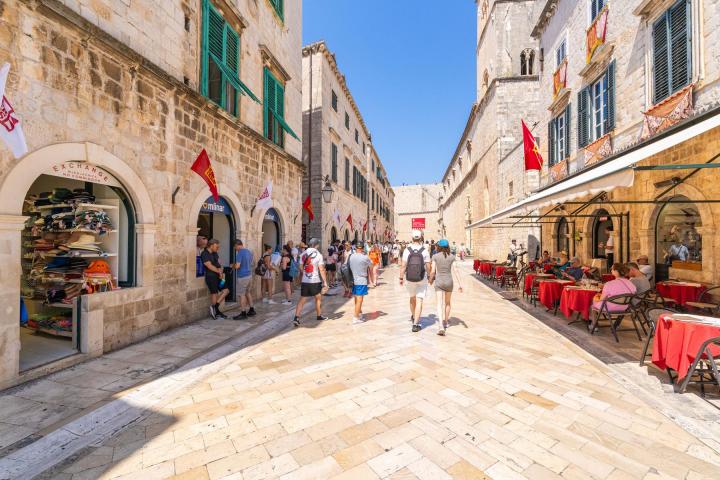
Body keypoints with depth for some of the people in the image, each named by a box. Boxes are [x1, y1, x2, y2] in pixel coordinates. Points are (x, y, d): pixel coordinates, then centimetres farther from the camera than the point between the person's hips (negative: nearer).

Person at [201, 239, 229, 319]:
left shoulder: (215, 253, 12)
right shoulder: (204, 254, -12)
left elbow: (219, 264, 8)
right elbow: (210, 266, -17)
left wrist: (221, 271, -11)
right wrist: (220, 272, -7)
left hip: (218, 276, 8)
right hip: (210, 276, -8)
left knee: (226, 290, 6)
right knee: (214, 293, 0)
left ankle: (215, 307, 14)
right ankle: (216, 312, 13)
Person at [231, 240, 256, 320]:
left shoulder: (240, 253, -16)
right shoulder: (249, 252, 10)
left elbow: (237, 266, -21)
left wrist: (233, 266, 0)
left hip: (242, 276, -9)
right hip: (249, 275, 9)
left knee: (242, 294, 0)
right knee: (247, 292, 19)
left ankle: (243, 313, 6)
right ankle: (251, 310, 24)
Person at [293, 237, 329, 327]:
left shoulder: (303, 254, 5)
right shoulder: (318, 254, -9)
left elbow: (301, 267, 11)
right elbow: (321, 270, -11)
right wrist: (325, 282, -7)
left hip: (304, 281, 3)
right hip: (315, 281, -3)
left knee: (302, 300, 6)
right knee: (318, 298, 18)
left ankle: (296, 317, -6)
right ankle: (319, 316, 31)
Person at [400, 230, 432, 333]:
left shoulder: (407, 250, -9)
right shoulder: (425, 251, -9)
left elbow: (403, 266, -10)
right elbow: (428, 267, -6)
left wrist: (401, 278, 0)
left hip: (409, 279, 2)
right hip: (422, 280, -2)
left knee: (412, 298, 22)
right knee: (419, 301, 3)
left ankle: (413, 317, 44)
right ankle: (415, 324, 0)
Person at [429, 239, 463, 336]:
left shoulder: (435, 256, -6)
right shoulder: (452, 256, -1)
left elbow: (433, 271, -7)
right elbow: (455, 271, -7)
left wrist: (431, 279, 13)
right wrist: (459, 284, -7)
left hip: (439, 282, -2)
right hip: (449, 282, 2)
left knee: (440, 305, -5)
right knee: (447, 303, 22)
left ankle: (441, 326, -22)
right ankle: (445, 322, 35)